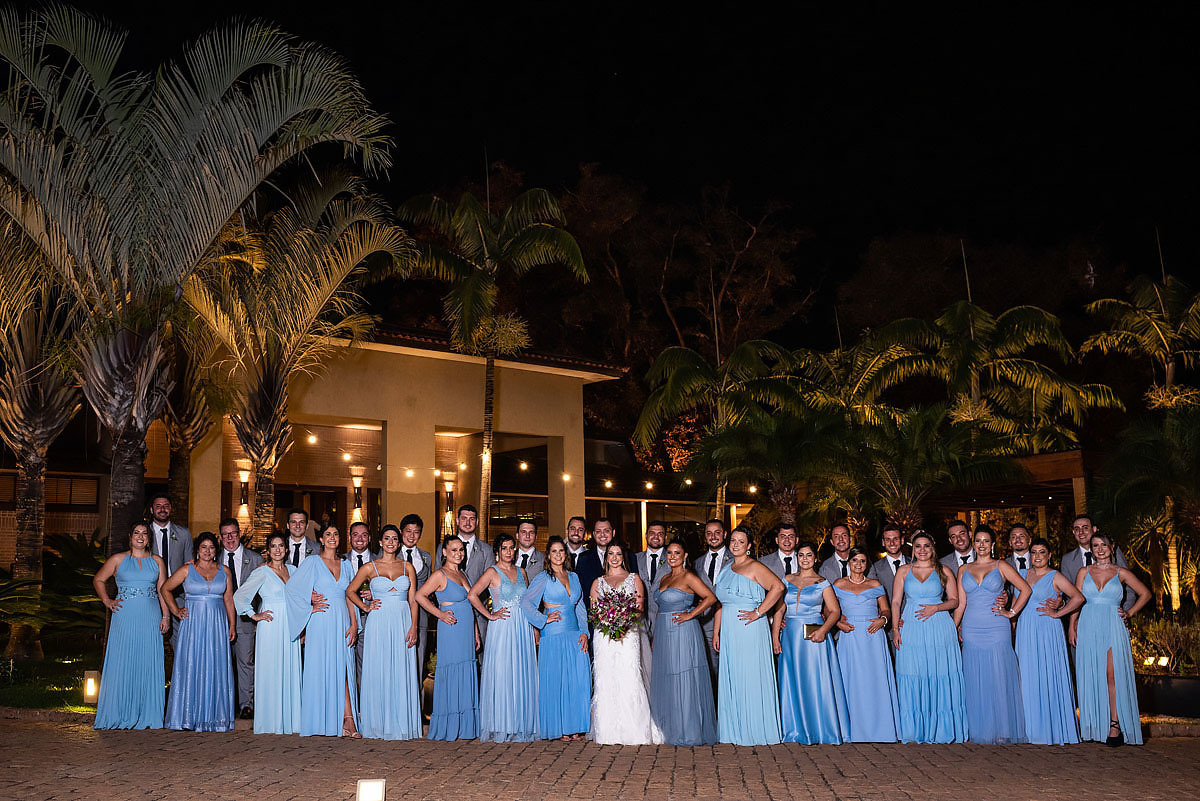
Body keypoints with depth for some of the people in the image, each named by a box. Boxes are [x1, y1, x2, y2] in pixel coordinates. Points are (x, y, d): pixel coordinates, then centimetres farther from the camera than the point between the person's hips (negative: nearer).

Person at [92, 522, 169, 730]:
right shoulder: (118, 560, 6)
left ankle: (147, 715, 7)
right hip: (125, 618, -1)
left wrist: (166, 616, 2)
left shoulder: (157, 561, 11)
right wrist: (107, 601, 2)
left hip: (150, 619, 2)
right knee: (122, 663, -2)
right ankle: (120, 715, 6)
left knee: (149, 664, 1)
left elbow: (163, 591, 10)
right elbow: (98, 580, 15)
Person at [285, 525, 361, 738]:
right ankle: (320, 723, 6)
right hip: (321, 624, -3)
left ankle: (347, 722, -9)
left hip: (342, 623, 3)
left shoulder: (346, 565, 13)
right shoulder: (312, 563, 2)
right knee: (321, 669, -2)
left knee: (343, 670, -3)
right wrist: (310, 607, -5)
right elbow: (293, 588, -3)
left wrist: (354, 624, 2)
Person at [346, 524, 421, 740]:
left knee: (402, 673, 2)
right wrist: (366, 607, -1)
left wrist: (413, 627, -3)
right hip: (378, 624, -1)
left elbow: (413, 600, 6)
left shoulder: (407, 567, 8)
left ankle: (402, 725, 10)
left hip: (403, 623, 2)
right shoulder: (369, 567, 4)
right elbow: (350, 590, 11)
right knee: (378, 672, -1)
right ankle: (379, 725, 7)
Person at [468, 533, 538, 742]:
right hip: (502, 628, -5)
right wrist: (490, 615, -10)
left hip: (523, 629, 5)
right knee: (501, 675, -5)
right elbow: (472, 595, -11)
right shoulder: (492, 572, -3)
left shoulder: (521, 572, 13)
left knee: (522, 676, 5)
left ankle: (520, 727, 12)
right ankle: (500, 729, 2)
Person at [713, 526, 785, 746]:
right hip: (729, 632, 7)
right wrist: (716, 633, 13)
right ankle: (735, 730, 15)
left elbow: (777, 587, -21)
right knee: (731, 679, 8)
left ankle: (754, 730, 5)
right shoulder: (727, 569, 16)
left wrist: (758, 612, -19)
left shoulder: (754, 567, -6)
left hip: (750, 630, -7)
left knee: (750, 678, -3)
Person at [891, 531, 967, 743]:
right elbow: (896, 602, 8)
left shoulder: (943, 571, 7)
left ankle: (940, 729, 8)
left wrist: (935, 608, -11)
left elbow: (954, 600, 6)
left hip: (939, 628, -1)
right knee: (912, 678, -1)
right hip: (911, 629, 1)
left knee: (941, 676, -1)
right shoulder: (904, 571, 9)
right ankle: (914, 731, 7)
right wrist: (895, 628, -1)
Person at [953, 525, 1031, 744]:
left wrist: (1012, 612, -2)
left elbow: (1025, 589, 3)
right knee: (976, 681, 3)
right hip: (971, 630, 3)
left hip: (997, 629, -2)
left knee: (999, 678, -2)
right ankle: (981, 732, 10)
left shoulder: (1001, 566, 4)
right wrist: (953, 629, 4)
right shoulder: (964, 570, 11)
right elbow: (960, 602, 10)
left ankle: (1002, 732, 6)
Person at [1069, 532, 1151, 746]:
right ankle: (1094, 726, 6)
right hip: (1088, 628, 2)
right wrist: (1072, 627, 2)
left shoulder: (1121, 573, 7)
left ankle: (1115, 725, -5)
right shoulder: (1084, 572, 10)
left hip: (1113, 627, -2)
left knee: (1113, 675, -8)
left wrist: (1129, 613, 4)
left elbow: (1145, 594, 15)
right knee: (1090, 676, 0)